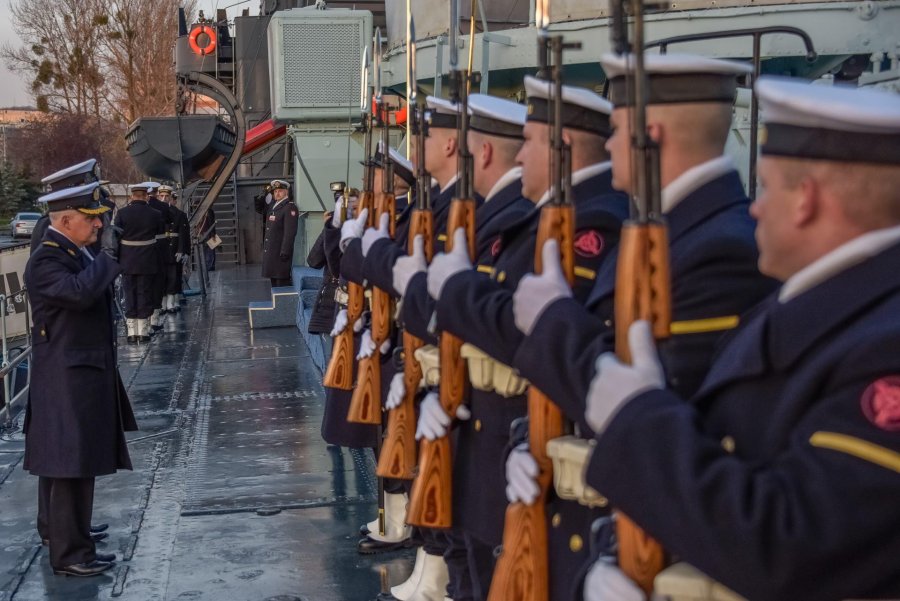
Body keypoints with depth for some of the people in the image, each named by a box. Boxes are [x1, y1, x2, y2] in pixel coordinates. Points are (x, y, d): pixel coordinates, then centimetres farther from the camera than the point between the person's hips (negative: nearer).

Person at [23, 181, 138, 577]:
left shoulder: (77, 253, 11)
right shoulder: (46, 260, -19)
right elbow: (80, 292, -36)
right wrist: (109, 255, -26)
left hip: (85, 371, 10)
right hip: (67, 377, -10)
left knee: (61, 457, 22)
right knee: (72, 461, -7)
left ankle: (55, 527, 37)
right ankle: (70, 553, -1)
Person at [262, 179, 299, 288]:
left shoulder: (290, 207, -12)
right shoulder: (272, 206, 16)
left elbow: (290, 232, -18)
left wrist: (285, 252, -22)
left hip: (281, 251, -9)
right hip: (270, 250, 9)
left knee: (282, 280, -7)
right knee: (274, 279, 14)